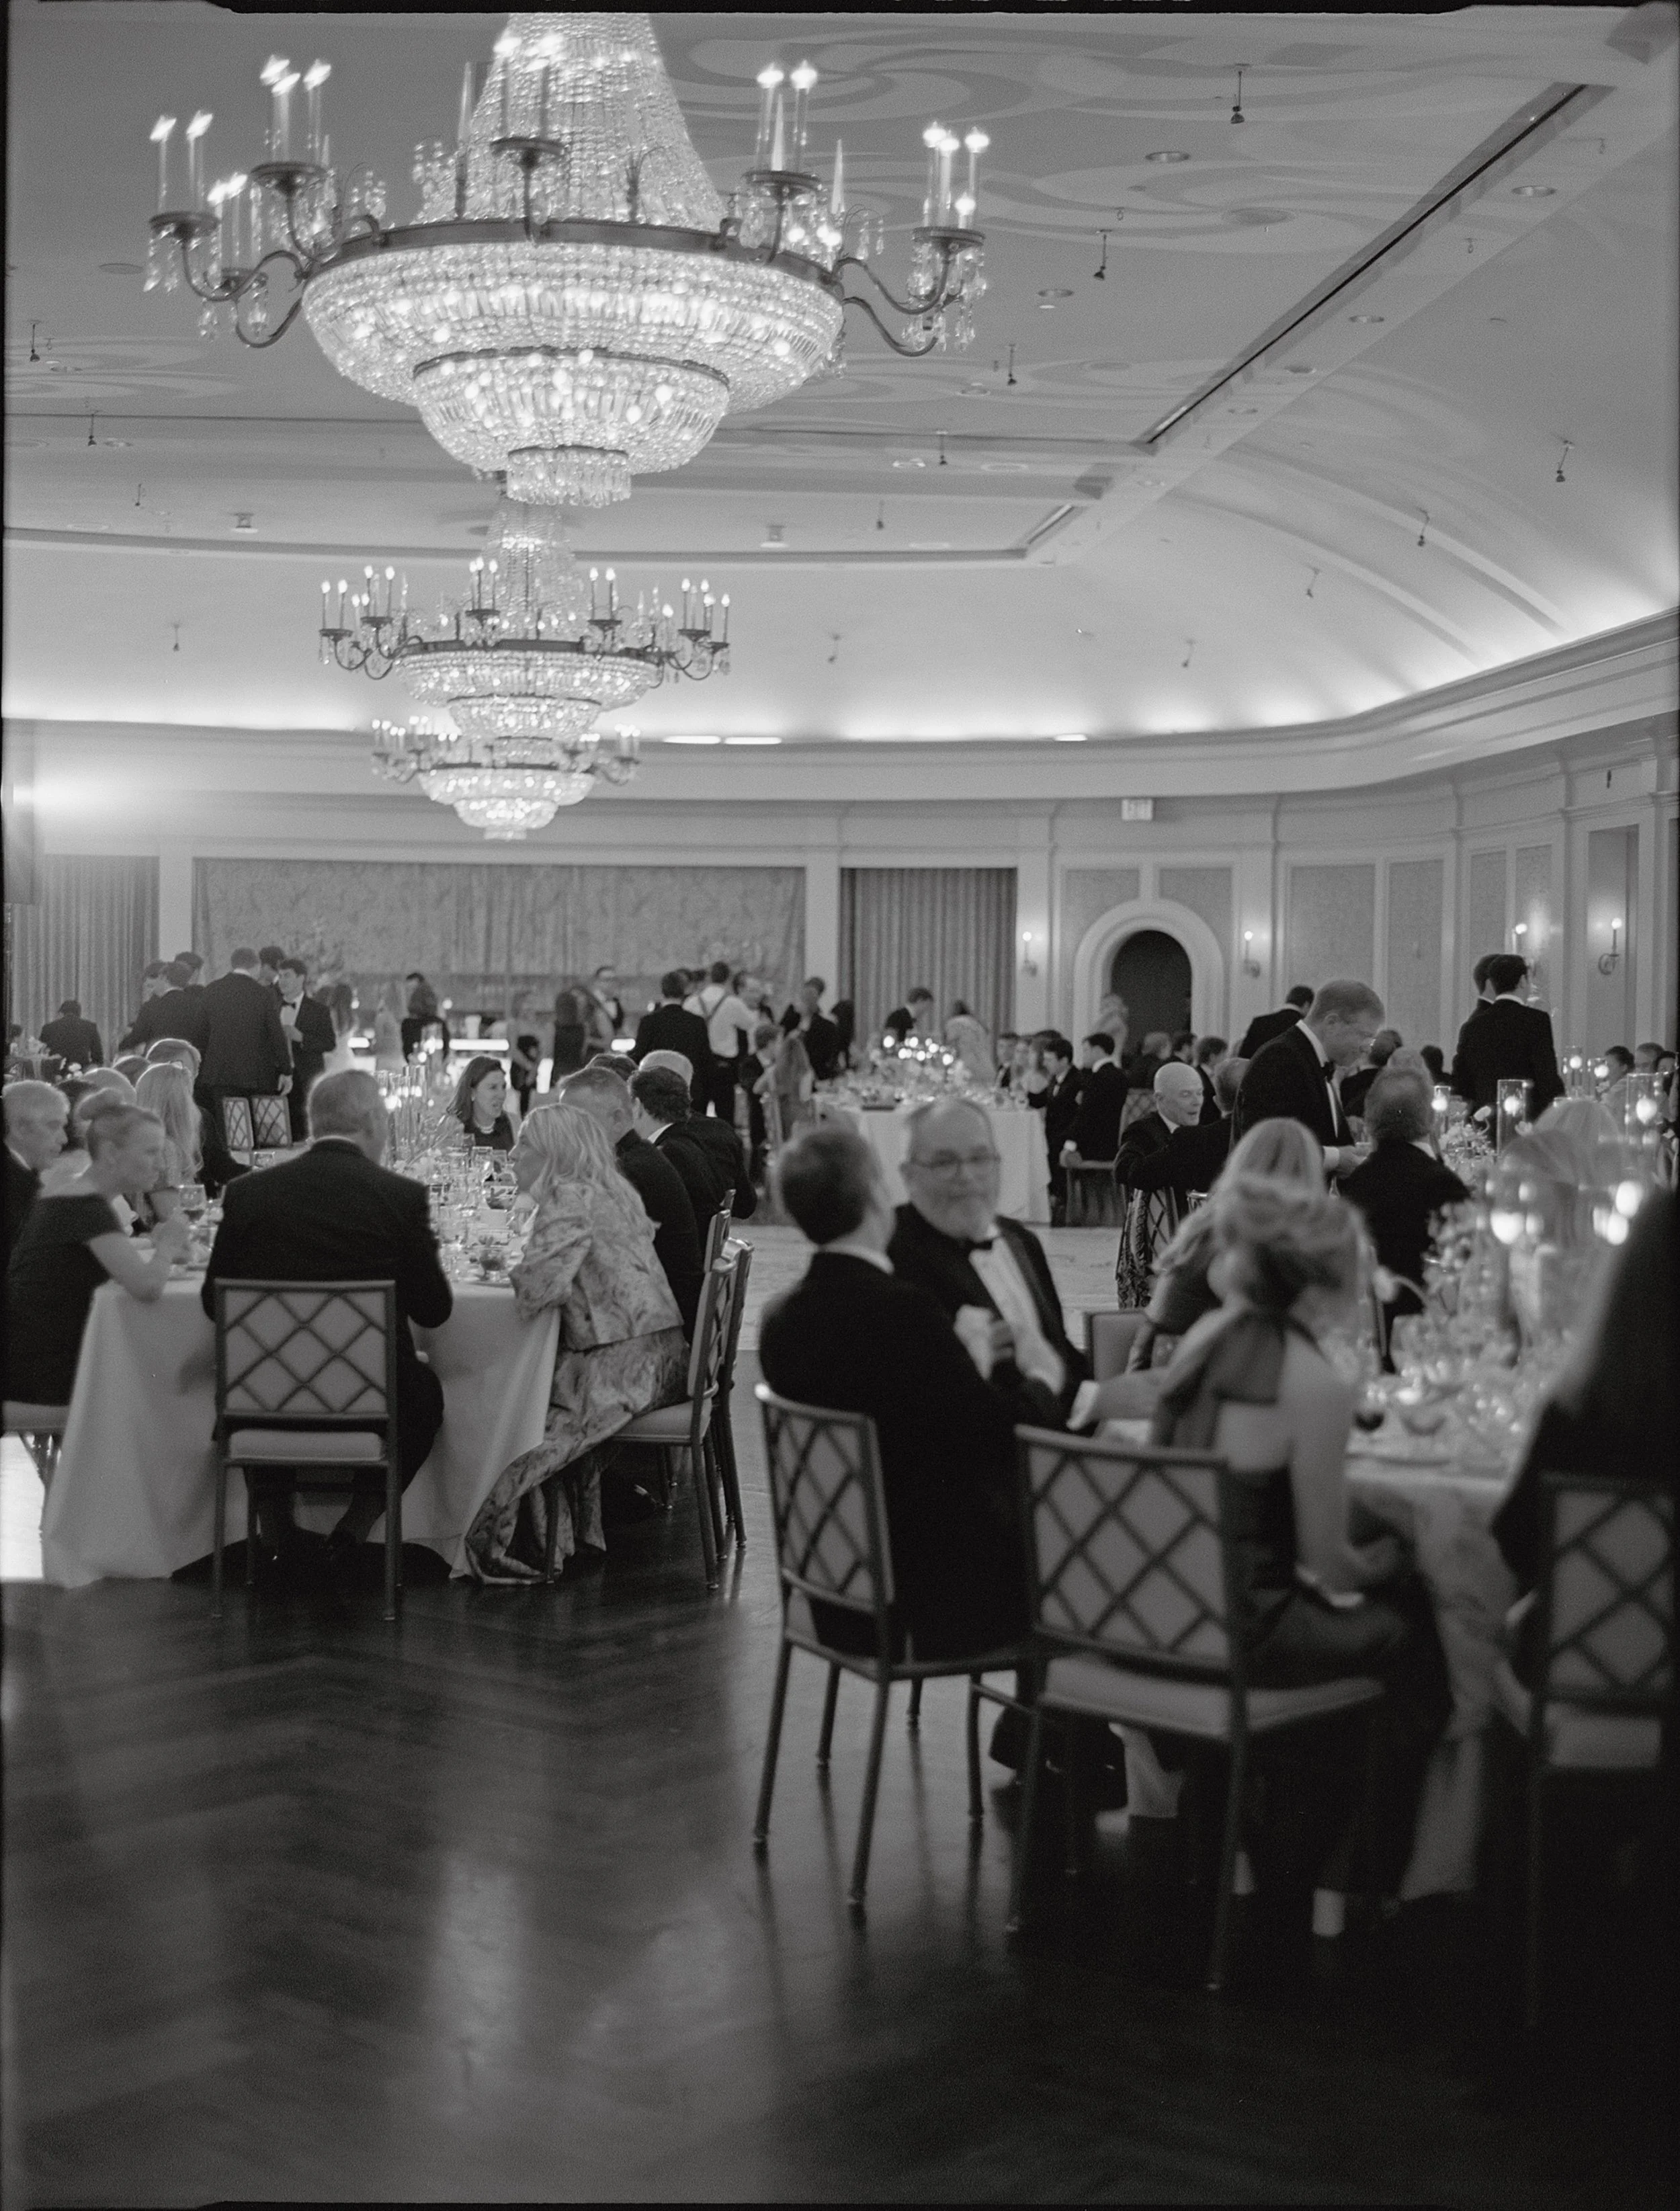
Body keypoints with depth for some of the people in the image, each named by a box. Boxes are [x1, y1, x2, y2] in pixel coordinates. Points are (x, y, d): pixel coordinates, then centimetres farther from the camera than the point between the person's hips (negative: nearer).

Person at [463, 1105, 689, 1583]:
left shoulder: (570, 1198, -12)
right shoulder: (608, 1191, 17)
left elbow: (539, 1285, -23)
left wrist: (503, 1273, -3)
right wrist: (517, 1270, 14)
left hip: (625, 1363, -9)